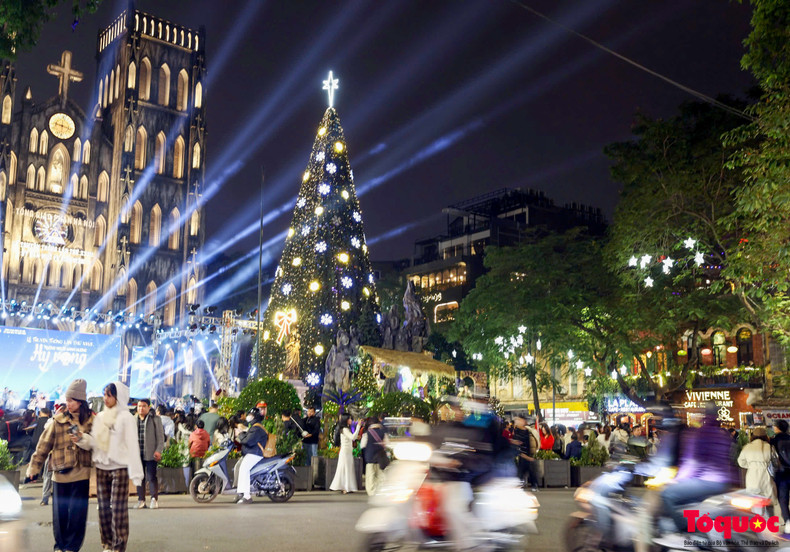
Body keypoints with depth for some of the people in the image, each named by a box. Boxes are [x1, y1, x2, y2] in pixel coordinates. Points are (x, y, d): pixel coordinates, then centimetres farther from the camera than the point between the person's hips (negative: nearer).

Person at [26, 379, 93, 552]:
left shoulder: (90, 420, 1)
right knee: (59, 512, 8)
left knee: (77, 512, 1)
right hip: (60, 472, 0)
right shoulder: (58, 420, -2)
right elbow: (44, 444, 2)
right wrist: (34, 466, 3)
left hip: (81, 473, 0)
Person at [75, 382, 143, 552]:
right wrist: (82, 439, -11)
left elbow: (132, 445, -9)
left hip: (119, 468, -5)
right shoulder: (99, 417, 11)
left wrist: (135, 472, -15)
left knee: (118, 509, -4)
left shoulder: (125, 417, -6)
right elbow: (94, 442, 10)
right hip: (101, 468, 5)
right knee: (103, 507, 10)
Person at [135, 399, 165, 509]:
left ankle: (154, 499, 2)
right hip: (137, 454, 4)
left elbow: (160, 436, 0)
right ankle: (141, 500, 14)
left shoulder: (155, 419, 2)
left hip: (150, 454, -4)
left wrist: (158, 450, -9)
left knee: (151, 477, -5)